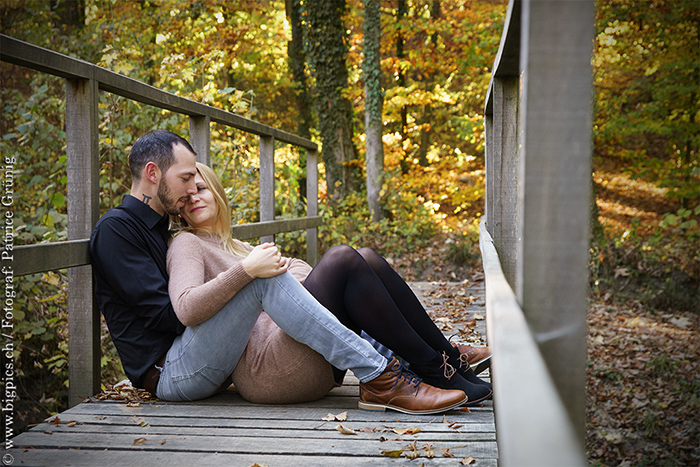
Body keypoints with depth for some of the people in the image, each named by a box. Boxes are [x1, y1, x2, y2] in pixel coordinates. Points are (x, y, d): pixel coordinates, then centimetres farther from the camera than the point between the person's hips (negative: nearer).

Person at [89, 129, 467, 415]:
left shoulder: (159, 226, 21)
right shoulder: (115, 229, -9)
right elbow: (165, 313, -18)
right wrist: (246, 270, -21)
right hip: (169, 372, -9)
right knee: (265, 280, -26)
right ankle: (379, 380, -27)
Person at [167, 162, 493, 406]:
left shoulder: (233, 246, 31)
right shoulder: (187, 244, 5)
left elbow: (295, 266, 24)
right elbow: (186, 309, -15)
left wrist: (296, 280, 1)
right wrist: (245, 270, -25)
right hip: (262, 368, -8)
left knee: (365, 259, -8)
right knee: (342, 258, -22)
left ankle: (449, 358, -12)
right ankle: (432, 370, -21)